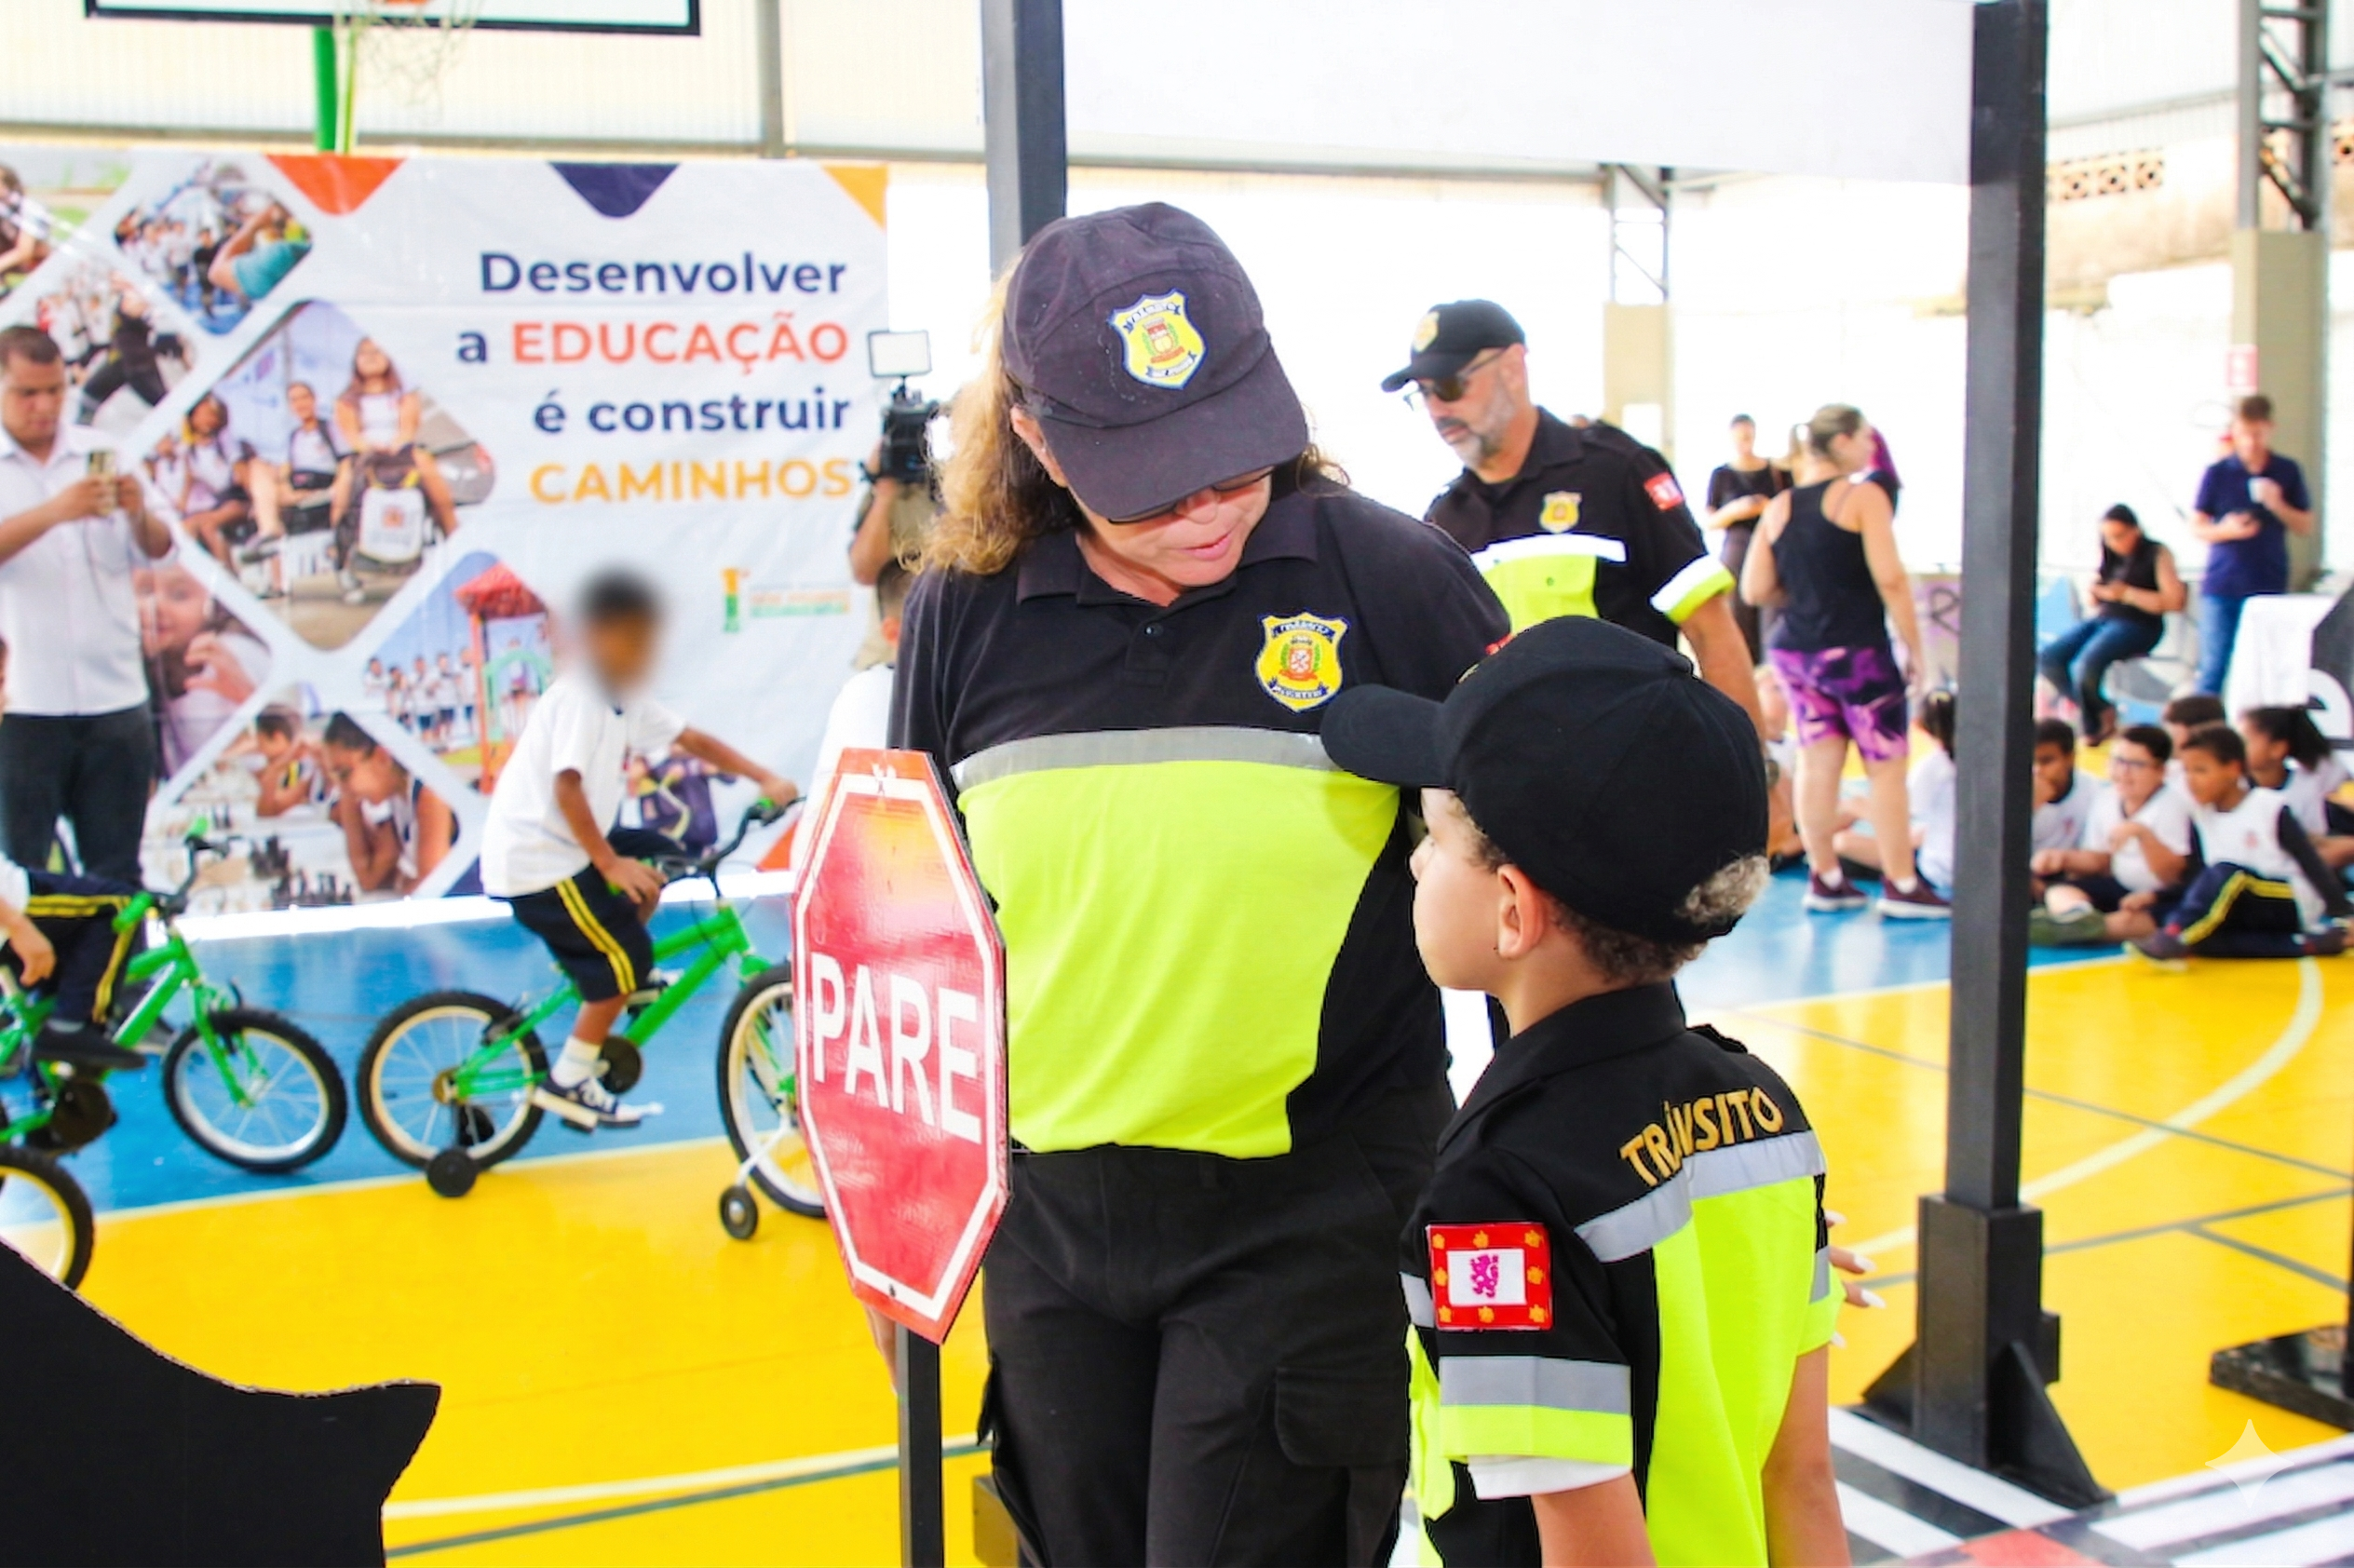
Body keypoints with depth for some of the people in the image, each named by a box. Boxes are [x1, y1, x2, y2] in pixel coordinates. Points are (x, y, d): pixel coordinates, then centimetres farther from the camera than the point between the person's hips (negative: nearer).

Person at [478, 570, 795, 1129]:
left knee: (657, 858, 16)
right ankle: (567, 1081, 4)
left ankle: (607, 983, 20)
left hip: (561, 846, 9)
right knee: (625, 961, -6)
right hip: (536, 859, -9)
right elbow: (567, 789, -26)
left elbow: (693, 740, 9)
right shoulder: (580, 695, -19)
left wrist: (765, 779, 0)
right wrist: (610, 863, -24)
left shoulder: (623, 697, 8)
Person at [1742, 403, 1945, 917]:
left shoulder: (1779, 508, 7)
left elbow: (1755, 591, 5)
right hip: (1857, 651, -6)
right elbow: (1890, 579, -16)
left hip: (1794, 649, 6)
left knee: (1817, 765, 10)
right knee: (1886, 768, 3)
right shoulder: (1863, 496, -10)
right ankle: (1900, 886, 6)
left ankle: (1825, 879, 15)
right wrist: (1914, 647, -8)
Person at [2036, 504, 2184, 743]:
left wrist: (2127, 593, -16)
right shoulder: (2109, 556, 16)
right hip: (2101, 619, 7)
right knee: (2047, 657, -17)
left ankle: (2092, 723, -3)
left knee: (2086, 664, -32)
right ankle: (2100, 712, -3)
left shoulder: (2157, 554, -2)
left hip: (2138, 625, -7)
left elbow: (2174, 601, -11)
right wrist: (2093, 592, 0)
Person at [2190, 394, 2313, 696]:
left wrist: (2278, 506, -11)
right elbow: (2197, 527, 4)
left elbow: (2306, 526, 8)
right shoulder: (2217, 473, 2)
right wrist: (2225, 529, -17)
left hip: (2270, 589, 1)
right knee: (2213, 668, 0)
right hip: (2221, 588, -1)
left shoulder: (2288, 472, 5)